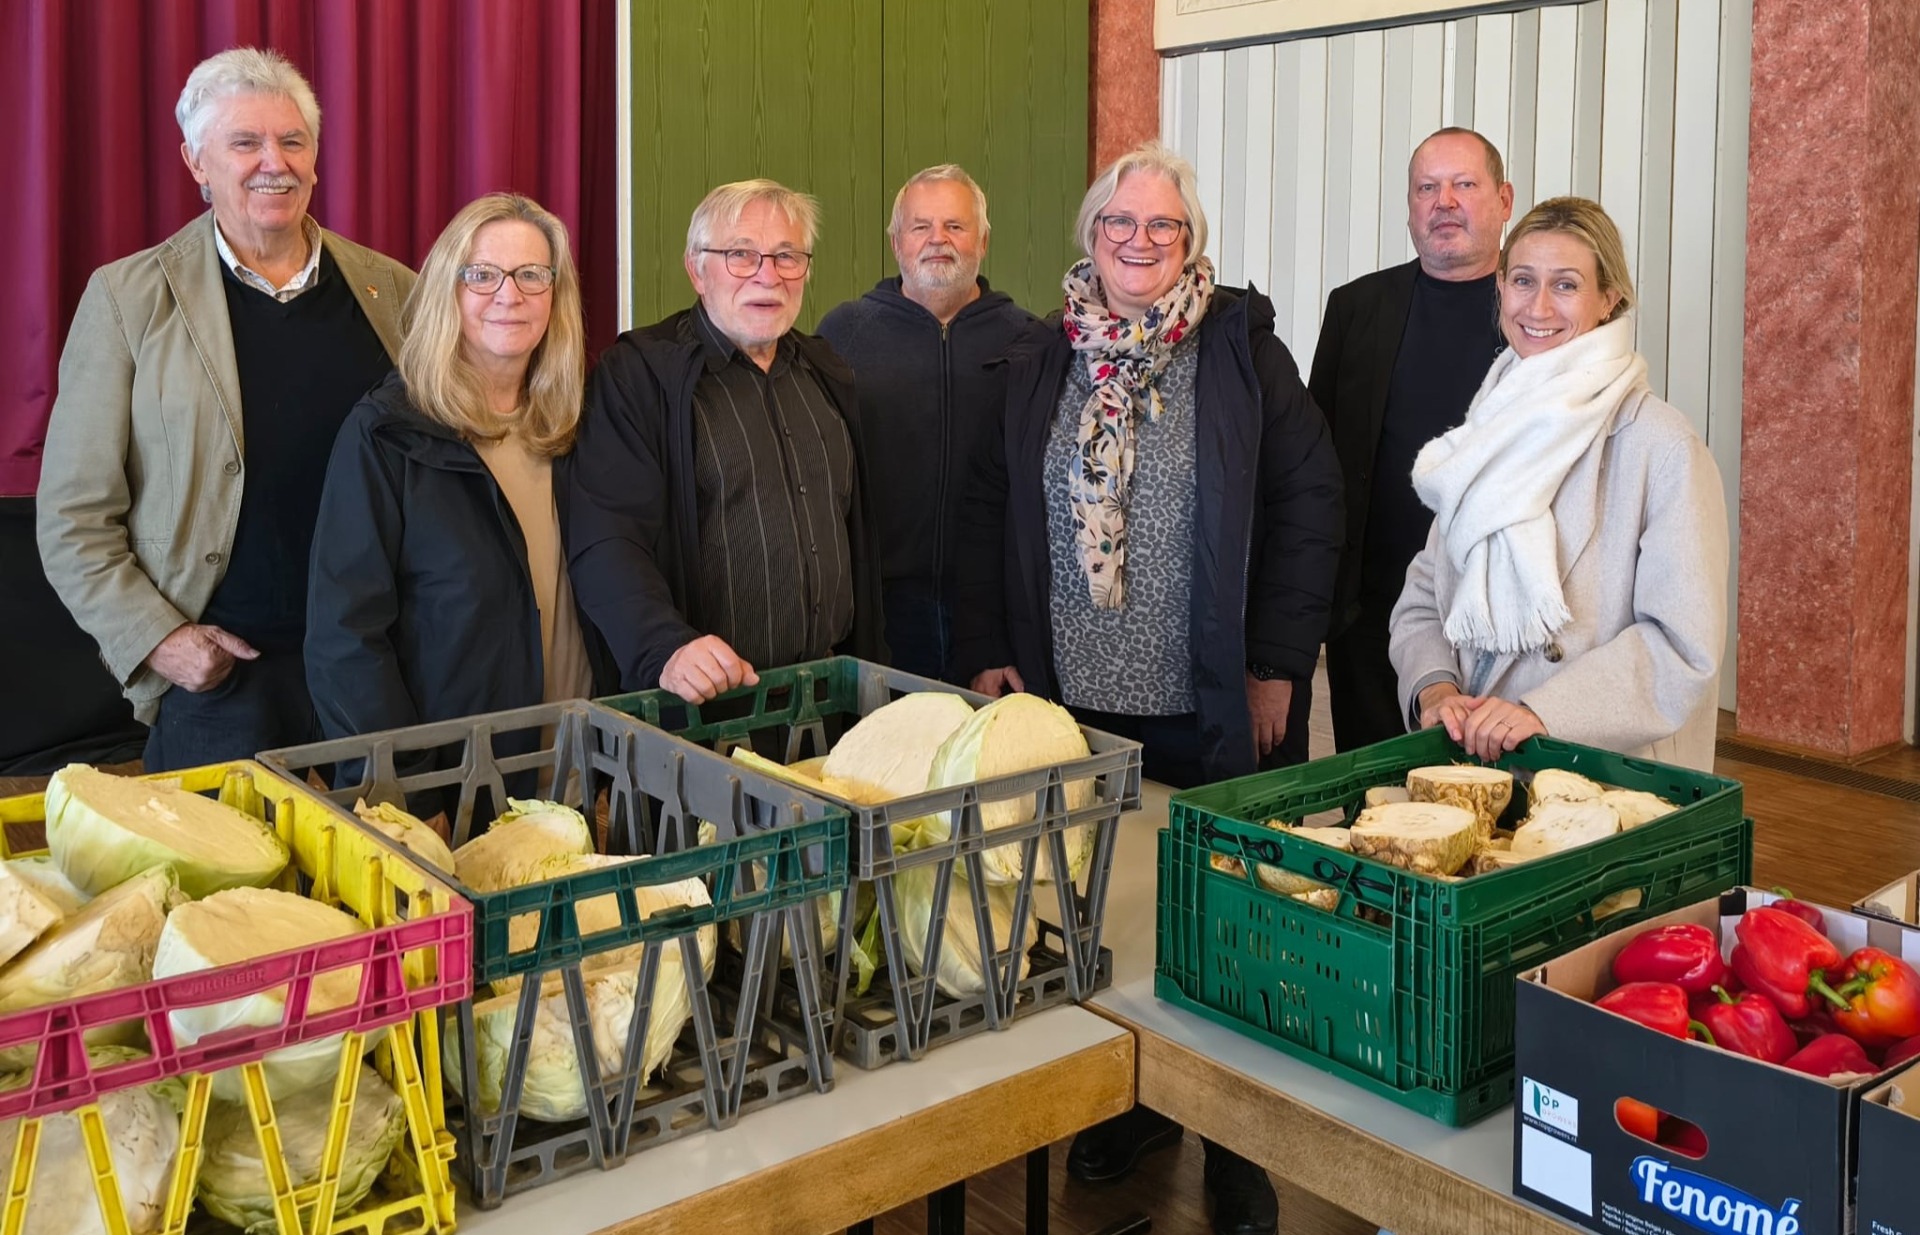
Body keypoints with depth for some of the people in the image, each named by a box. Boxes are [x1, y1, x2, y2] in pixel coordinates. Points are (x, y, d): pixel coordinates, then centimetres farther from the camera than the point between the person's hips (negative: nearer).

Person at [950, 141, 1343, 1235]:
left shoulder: (1243, 349, -2)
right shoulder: (1041, 366, 7)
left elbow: (1311, 500, -5)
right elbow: (989, 514, 8)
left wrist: (1279, 661, -10)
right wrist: (988, 651, -1)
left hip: (1214, 712, -2)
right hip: (1074, 699, 3)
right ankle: (1132, 1104, 33)